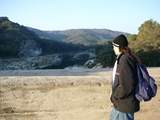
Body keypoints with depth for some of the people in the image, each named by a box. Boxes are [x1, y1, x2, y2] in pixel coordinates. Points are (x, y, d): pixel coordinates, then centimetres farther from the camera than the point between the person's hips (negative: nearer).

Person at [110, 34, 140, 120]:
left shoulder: (125, 60, -22)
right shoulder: (121, 59, 8)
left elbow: (127, 85, -27)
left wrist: (114, 96, -14)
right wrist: (115, 95, 12)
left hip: (125, 104, -10)